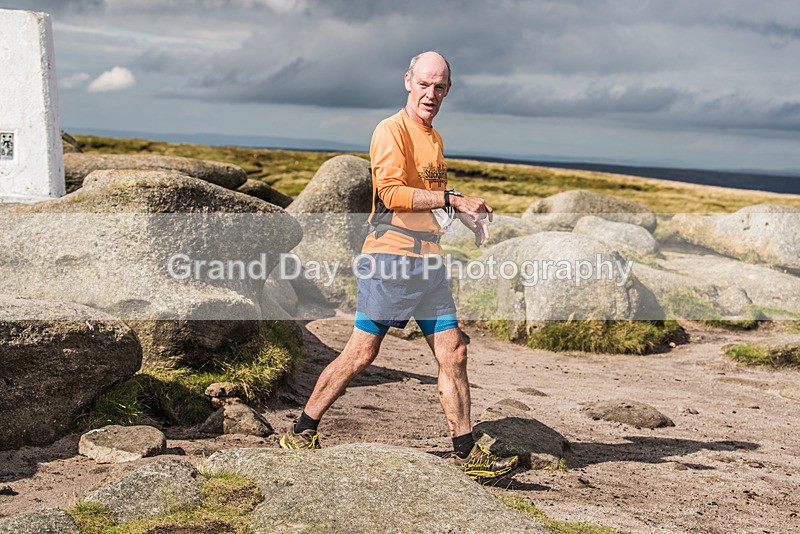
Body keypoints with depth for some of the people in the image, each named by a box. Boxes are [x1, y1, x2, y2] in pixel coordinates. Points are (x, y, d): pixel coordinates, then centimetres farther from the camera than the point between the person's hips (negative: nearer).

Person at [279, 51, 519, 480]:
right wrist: (453, 199, -20)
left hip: (428, 261, 8)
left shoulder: (434, 139, 20)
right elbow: (392, 192, -20)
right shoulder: (392, 130, -7)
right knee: (361, 353, -5)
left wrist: (465, 215, 14)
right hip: (389, 257, -8)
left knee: (453, 353, 4)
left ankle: (466, 453, 11)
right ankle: (301, 433, 10)